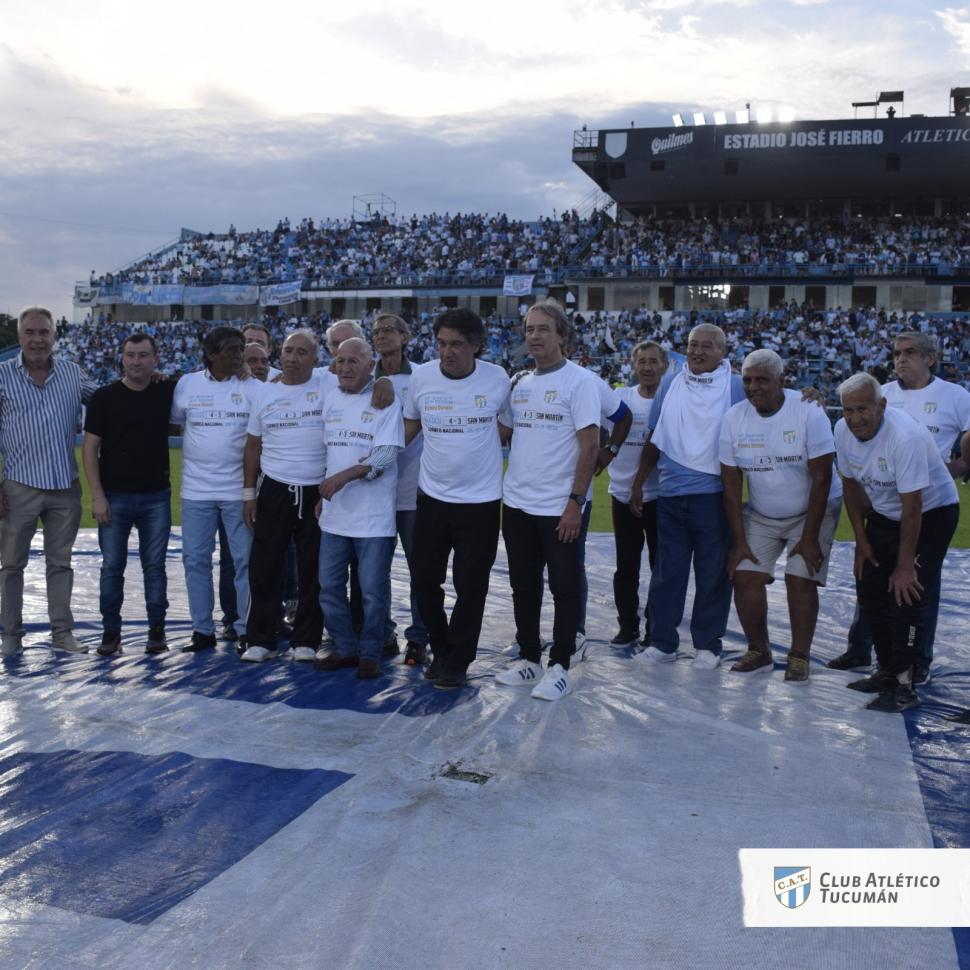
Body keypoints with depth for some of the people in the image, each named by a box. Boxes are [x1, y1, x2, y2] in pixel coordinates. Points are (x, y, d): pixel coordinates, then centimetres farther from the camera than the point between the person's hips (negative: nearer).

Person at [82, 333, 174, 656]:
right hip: (114, 497, -1)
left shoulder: (167, 392, 3)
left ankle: (157, 630, 15)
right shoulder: (104, 397, -2)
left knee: (155, 566, 7)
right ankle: (111, 632, 14)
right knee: (112, 566, 3)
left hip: (156, 496, 1)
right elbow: (90, 447, -3)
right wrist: (97, 495, -10)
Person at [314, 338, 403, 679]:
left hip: (374, 516, -6)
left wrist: (345, 476, -24)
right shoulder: (330, 399, 11)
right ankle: (345, 648, 26)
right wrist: (322, 495, 15)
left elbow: (386, 454, -16)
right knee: (329, 587, 11)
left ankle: (370, 654, 17)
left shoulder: (385, 400, -7)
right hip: (334, 513, 6)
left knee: (373, 591, 1)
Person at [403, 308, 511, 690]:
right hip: (431, 497, 3)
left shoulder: (498, 379, -9)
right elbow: (410, 426, 11)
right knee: (423, 579, 9)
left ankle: (457, 661, 22)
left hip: (481, 501, -2)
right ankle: (441, 649, 31)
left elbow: (510, 428, 6)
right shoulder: (421, 376, -4)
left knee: (470, 587, 5)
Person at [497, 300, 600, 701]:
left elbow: (590, 445, -12)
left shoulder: (579, 381, -8)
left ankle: (559, 668, 12)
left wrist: (576, 501, -17)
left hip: (560, 508, -7)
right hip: (517, 503, 7)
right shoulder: (520, 384, 12)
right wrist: (503, 490, 11)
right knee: (523, 586, 13)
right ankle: (529, 659, 25)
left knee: (564, 588, 3)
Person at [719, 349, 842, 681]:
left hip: (813, 510, -3)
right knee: (745, 577, -7)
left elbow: (821, 477, -17)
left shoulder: (808, 412, -20)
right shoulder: (734, 418, -8)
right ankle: (759, 651, 10)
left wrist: (810, 538, -18)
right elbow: (731, 483, -5)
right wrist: (739, 540, -7)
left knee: (800, 579, -12)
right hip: (760, 515, 4)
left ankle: (799, 657, 4)